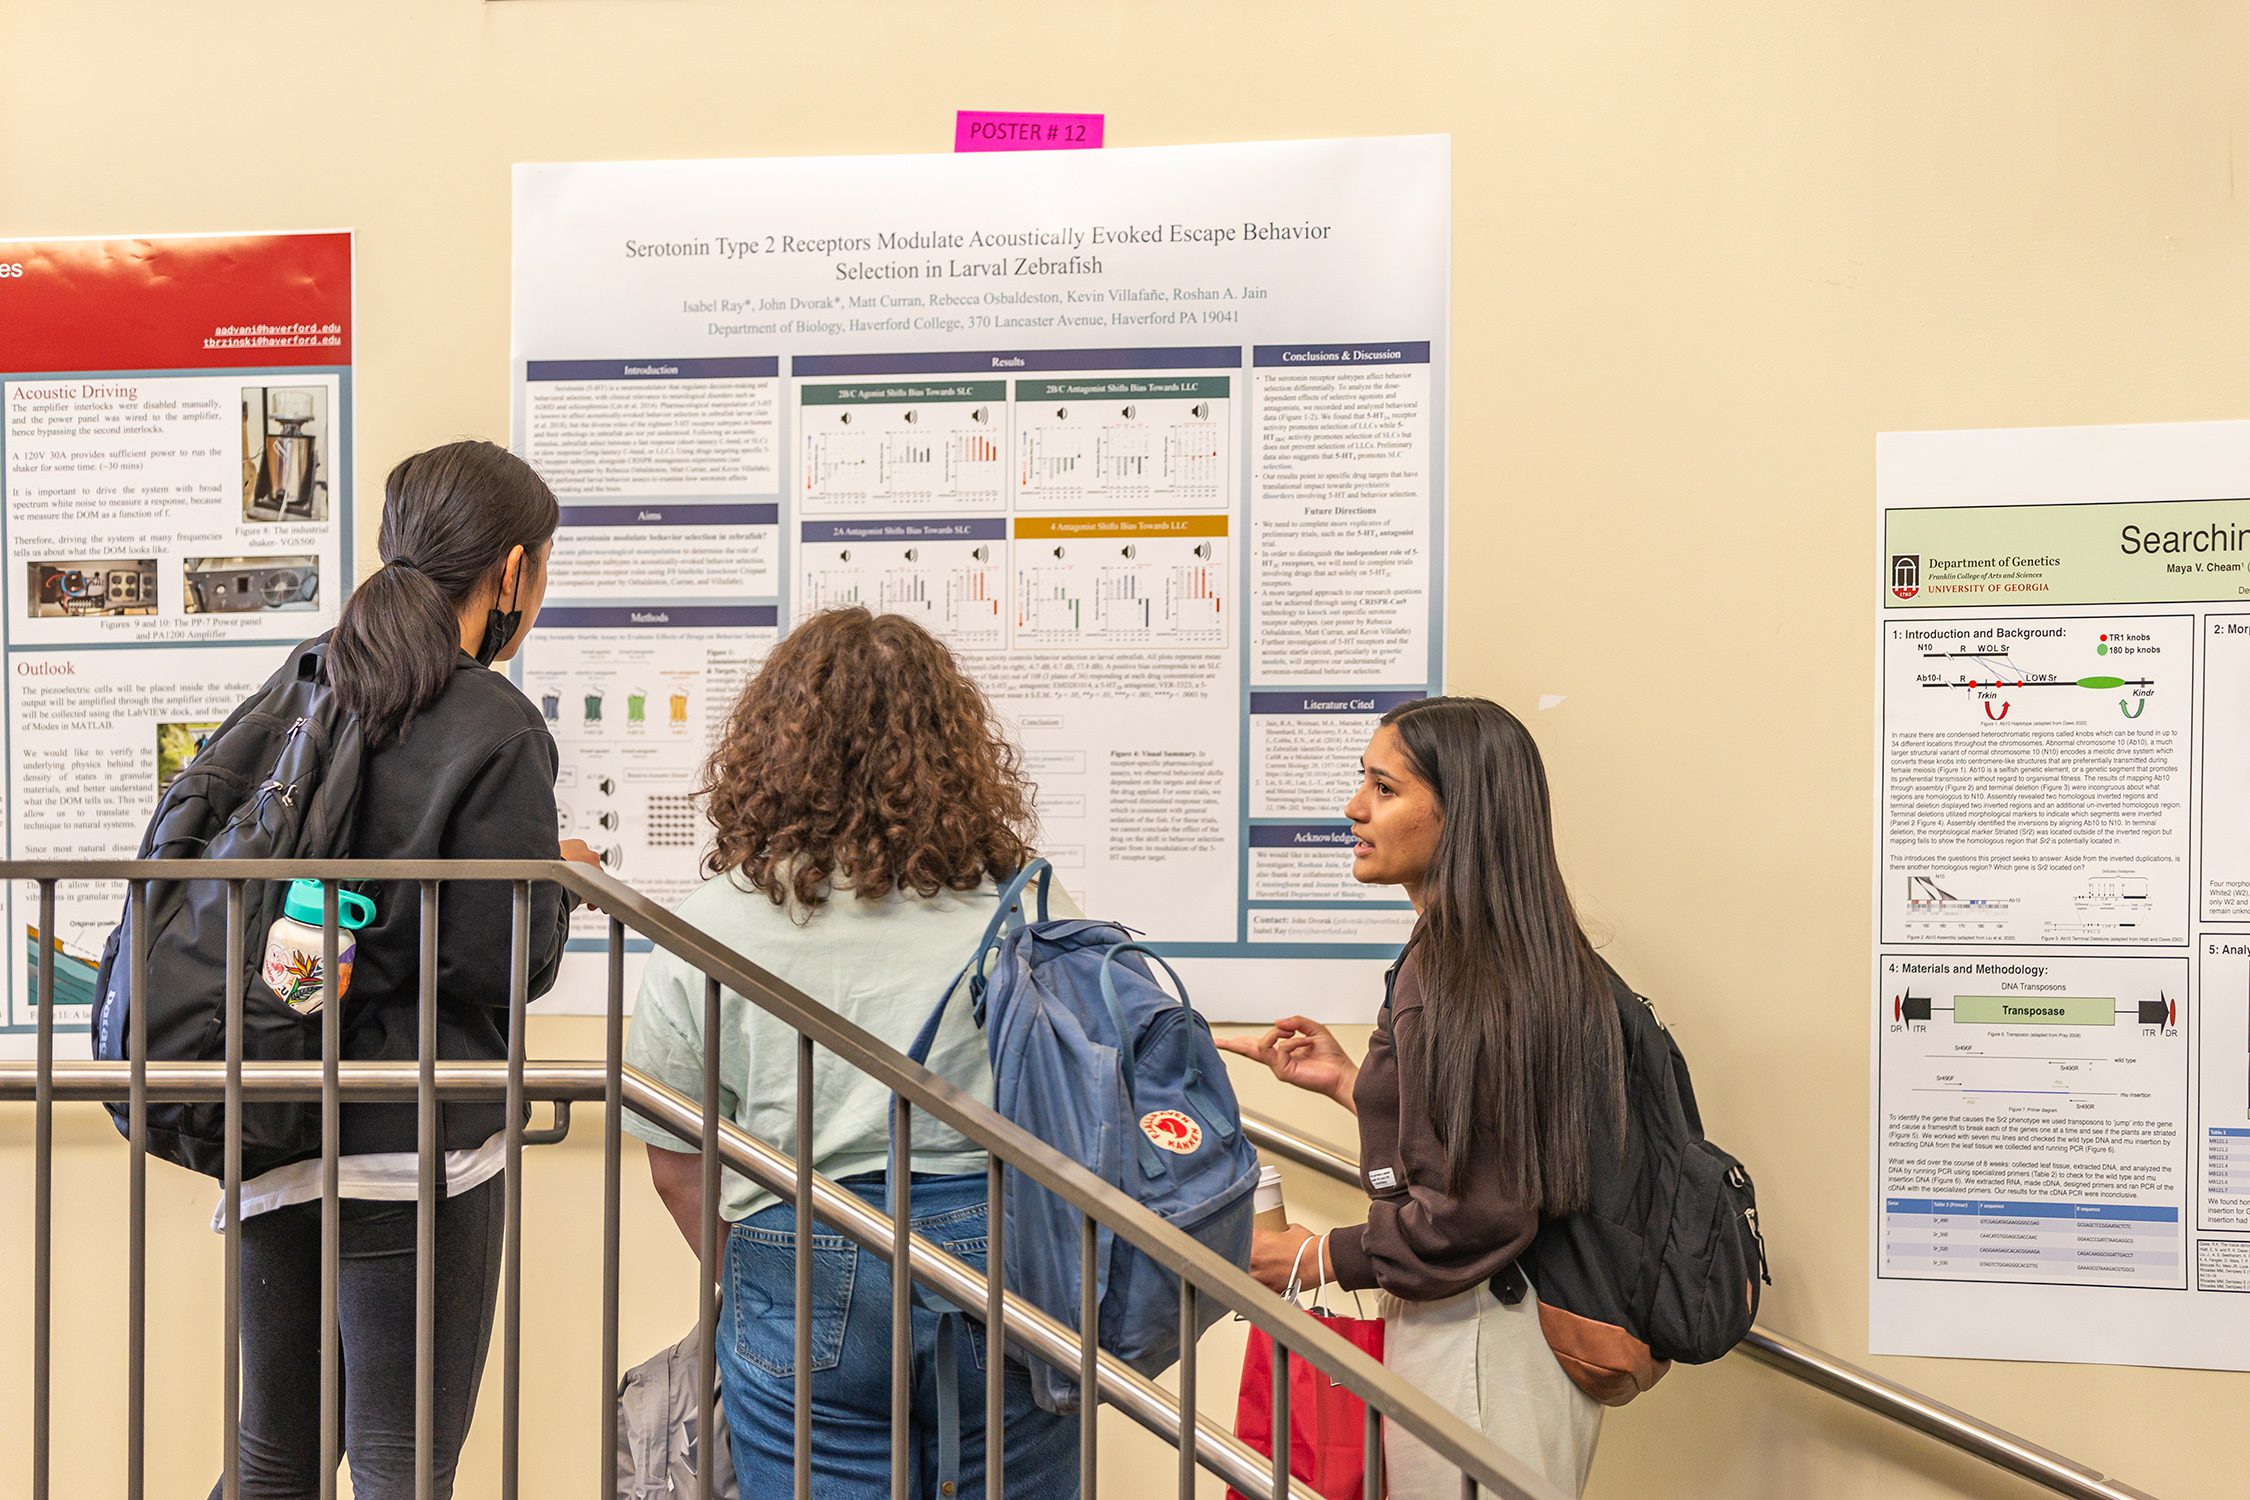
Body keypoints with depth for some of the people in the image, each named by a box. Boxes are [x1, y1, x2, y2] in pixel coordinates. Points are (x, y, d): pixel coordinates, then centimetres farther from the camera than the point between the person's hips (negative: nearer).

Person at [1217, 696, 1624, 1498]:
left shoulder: (1449, 974, -22)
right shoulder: (1517, 953, 7)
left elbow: (1472, 1215, -24)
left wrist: (1315, 1257, -12)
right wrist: (1348, 1082, 13)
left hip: (1472, 1336, -10)